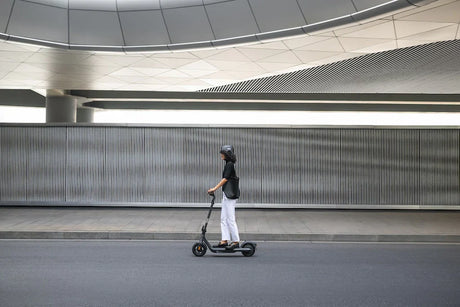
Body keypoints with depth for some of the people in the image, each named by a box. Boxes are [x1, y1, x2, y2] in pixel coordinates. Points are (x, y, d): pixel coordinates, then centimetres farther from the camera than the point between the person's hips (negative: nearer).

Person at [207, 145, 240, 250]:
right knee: (223, 218, 10)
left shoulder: (230, 164, -13)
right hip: (227, 194, 10)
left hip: (230, 194, -10)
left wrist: (215, 188, -17)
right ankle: (224, 240, 12)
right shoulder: (228, 164, 16)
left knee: (230, 219, -6)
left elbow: (225, 179, -17)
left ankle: (236, 241, 1)